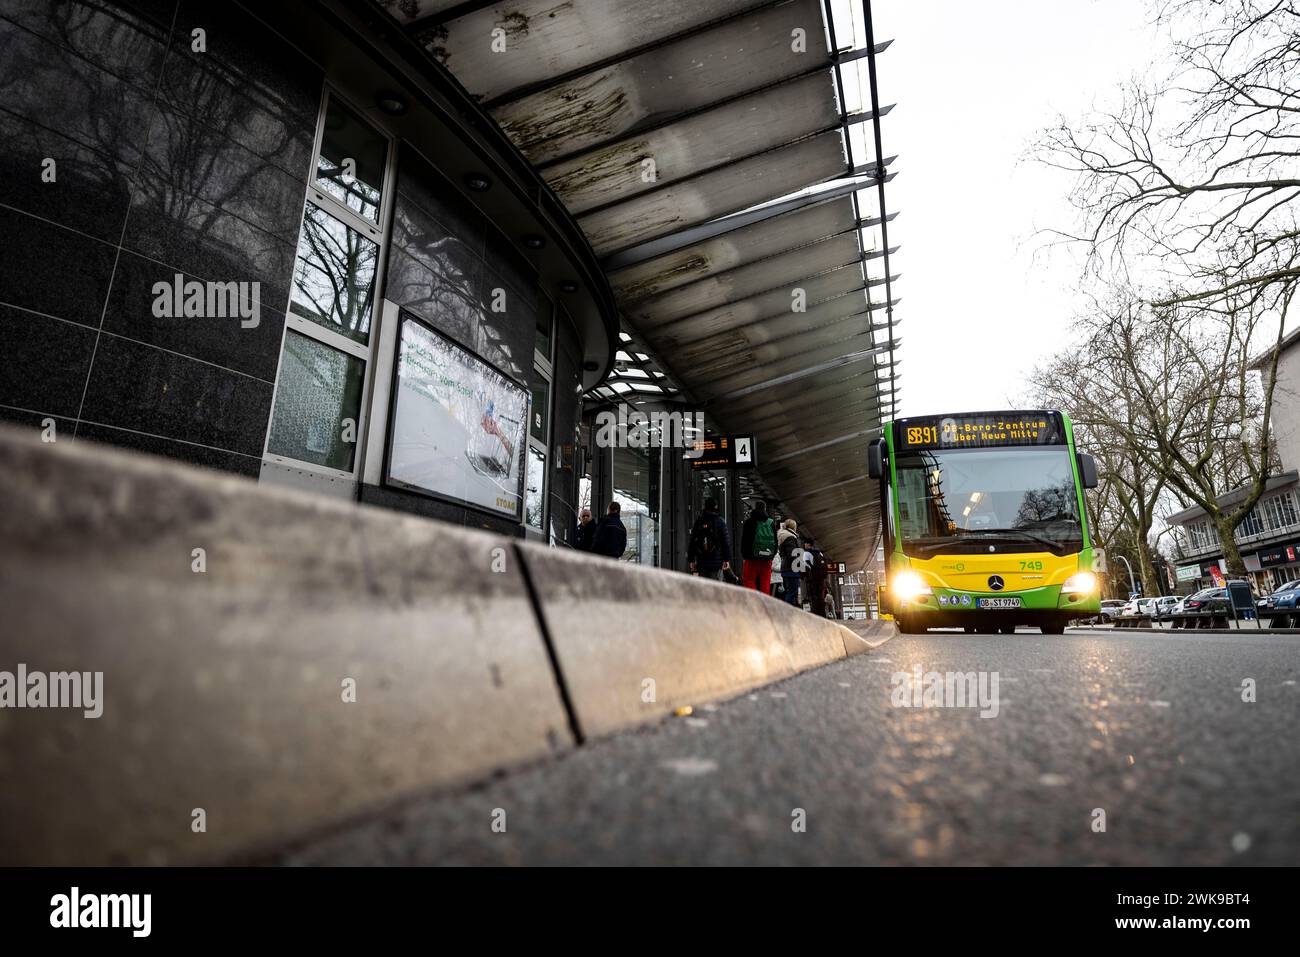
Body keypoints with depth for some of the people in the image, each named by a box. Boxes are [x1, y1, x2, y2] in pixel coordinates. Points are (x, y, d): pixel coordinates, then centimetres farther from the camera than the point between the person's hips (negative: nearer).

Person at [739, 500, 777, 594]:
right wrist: (772, 556, 16)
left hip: (752, 559, -3)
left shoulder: (749, 522, -1)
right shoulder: (771, 523, 9)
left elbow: (744, 540, -2)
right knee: (765, 582, 7)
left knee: (749, 581, 0)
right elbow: (775, 541, 12)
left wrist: (745, 555, 5)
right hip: (767, 559, 3)